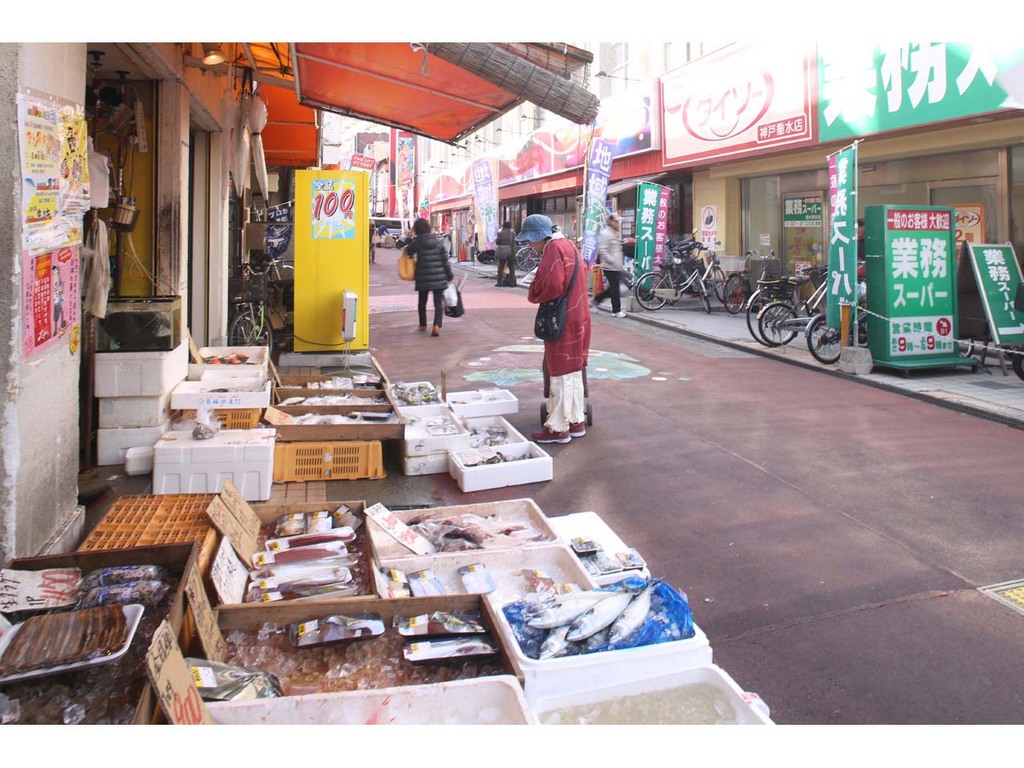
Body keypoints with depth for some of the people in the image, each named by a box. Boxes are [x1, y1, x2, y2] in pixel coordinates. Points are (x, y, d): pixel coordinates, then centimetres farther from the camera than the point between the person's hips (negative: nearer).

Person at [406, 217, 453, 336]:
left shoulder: (417, 241, -7)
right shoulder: (437, 241, 2)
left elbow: (408, 251, 7)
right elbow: (445, 260, 2)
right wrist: (450, 276, 9)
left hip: (423, 278, -1)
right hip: (439, 278, 1)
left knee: (422, 301, 19)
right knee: (439, 302, 0)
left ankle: (423, 324, 32)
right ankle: (437, 325, -19)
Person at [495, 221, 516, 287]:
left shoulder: (500, 233, -9)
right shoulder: (513, 233, -4)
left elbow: (497, 242, -2)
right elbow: (514, 242, 4)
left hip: (502, 253, -1)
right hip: (510, 252, 1)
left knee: (501, 268, 10)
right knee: (511, 268, 9)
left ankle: (499, 283, 10)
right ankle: (512, 283, 6)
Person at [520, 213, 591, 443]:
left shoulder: (553, 249, -16)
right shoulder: (568, 245, 14)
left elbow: (552, 286, -26)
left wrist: (534, 295, -6)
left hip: (563, 321, -10)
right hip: (578, 318, 10)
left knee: (561, 374, -3)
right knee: (574, 371, 16)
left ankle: (558, 428, 3)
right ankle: (576, 421, 24)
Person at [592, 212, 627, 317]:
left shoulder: (615, 233, 18)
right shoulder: (605, 233, -13)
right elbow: (602, 249, -21)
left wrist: (620, 261, 20)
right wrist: (612, 261, -23)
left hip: (617, 266, 10)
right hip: (610, 267, -10)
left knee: (613, 288, 12)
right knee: (615, 288, -4)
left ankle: (595, 300, 23)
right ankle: (616, 310, 5)